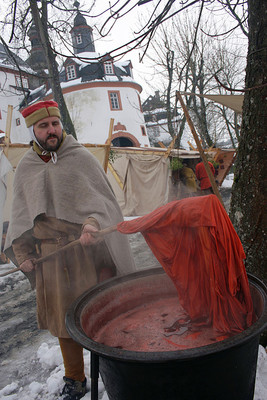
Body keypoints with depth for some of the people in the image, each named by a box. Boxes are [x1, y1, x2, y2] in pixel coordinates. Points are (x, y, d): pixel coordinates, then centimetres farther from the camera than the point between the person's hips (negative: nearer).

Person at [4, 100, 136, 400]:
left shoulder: (81, 157, 0)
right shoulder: (25, 168, 10)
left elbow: (103, 198, -4)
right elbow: (20, 215, 15)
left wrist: (93, 222, -23)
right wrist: (21, 252, 6)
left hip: (89, 250, -3)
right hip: (51, 257, 3)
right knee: (63, 319, 12)